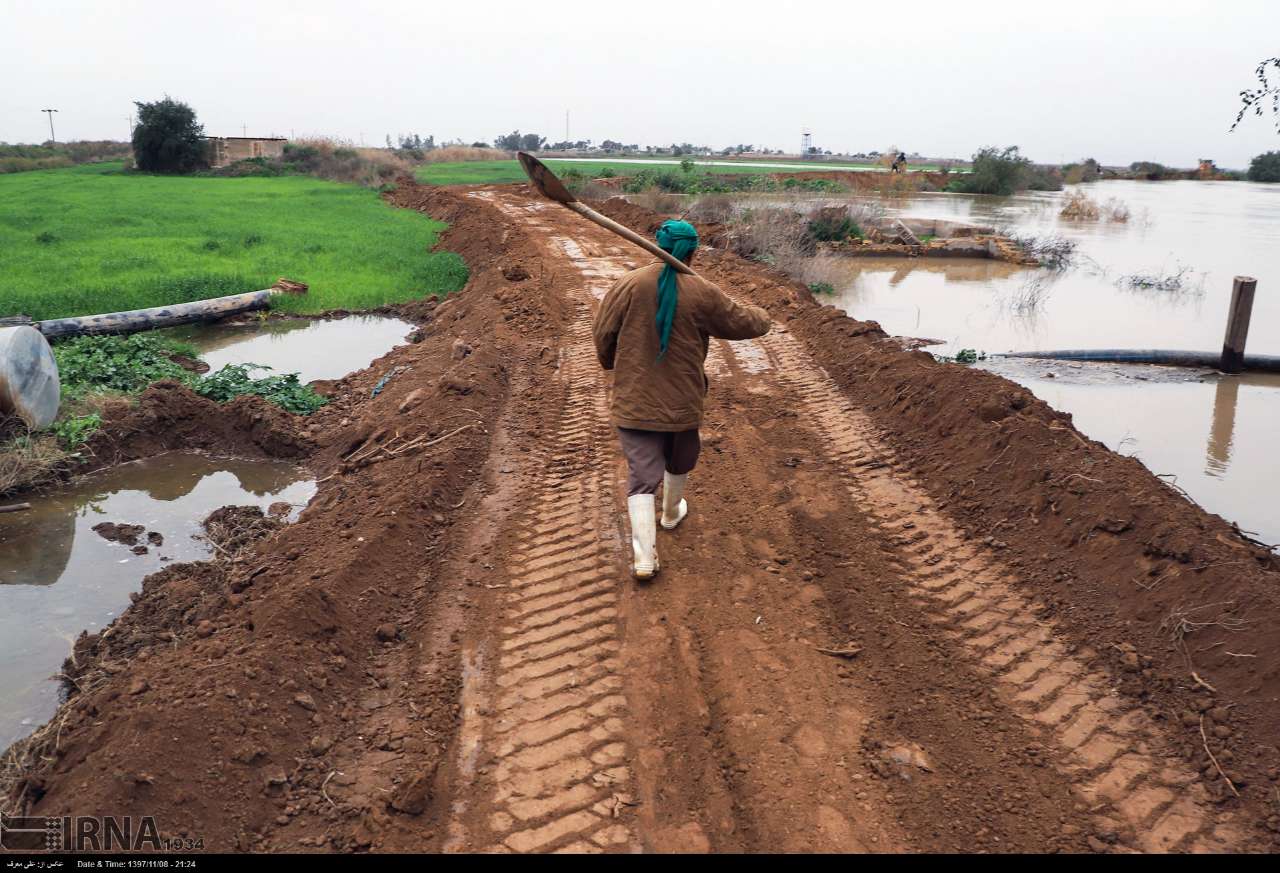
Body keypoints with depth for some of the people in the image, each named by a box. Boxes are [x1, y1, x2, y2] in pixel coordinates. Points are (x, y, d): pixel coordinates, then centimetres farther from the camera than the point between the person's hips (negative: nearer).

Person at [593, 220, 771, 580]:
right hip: (682, 401, 1)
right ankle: (672, 513, 51)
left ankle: (644, 554, -9)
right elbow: (743, 323, 4)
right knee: (679, 461, 27)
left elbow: (602, 333, -3)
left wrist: (610, 361, 19)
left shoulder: (629, 285, -9)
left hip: (635, 401, 0)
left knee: (642, 475, 2)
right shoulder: (703, 294, -9)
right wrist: (762, 317, 28)